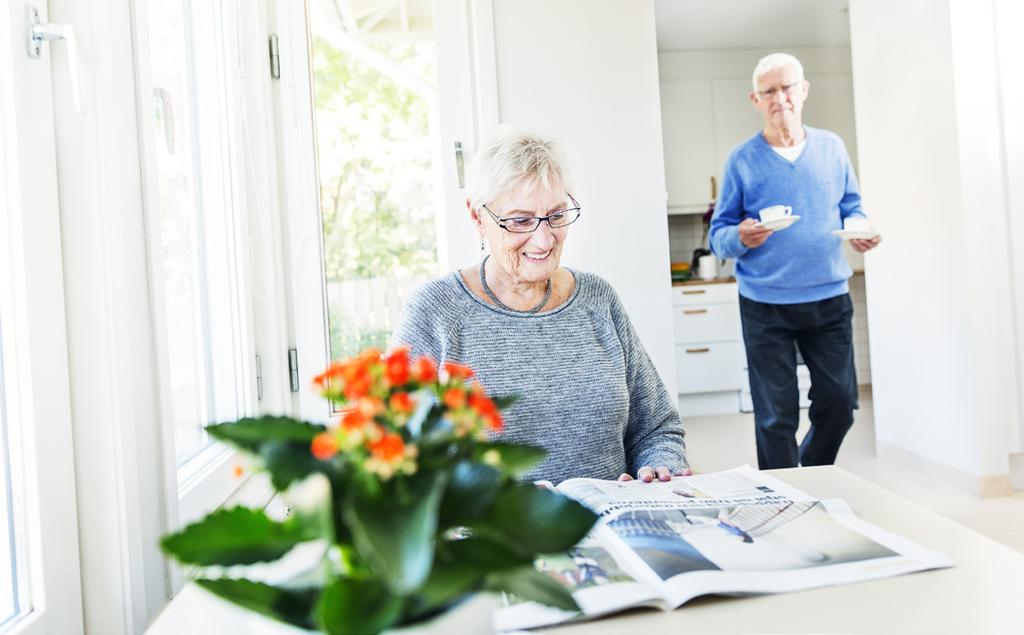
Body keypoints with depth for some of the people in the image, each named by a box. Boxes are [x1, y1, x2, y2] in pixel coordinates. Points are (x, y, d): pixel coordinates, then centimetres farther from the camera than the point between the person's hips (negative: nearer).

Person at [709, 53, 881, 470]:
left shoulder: (832, 148, 7)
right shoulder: (742, 160, -2)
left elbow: (852, 208, 15)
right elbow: (719, 236, -2)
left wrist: (861, 229, -8)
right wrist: (741, 238, -24)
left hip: (829, 299, 3)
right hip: (765, 306, -3)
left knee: (839, 404, 10)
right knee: (776, 418, 3)